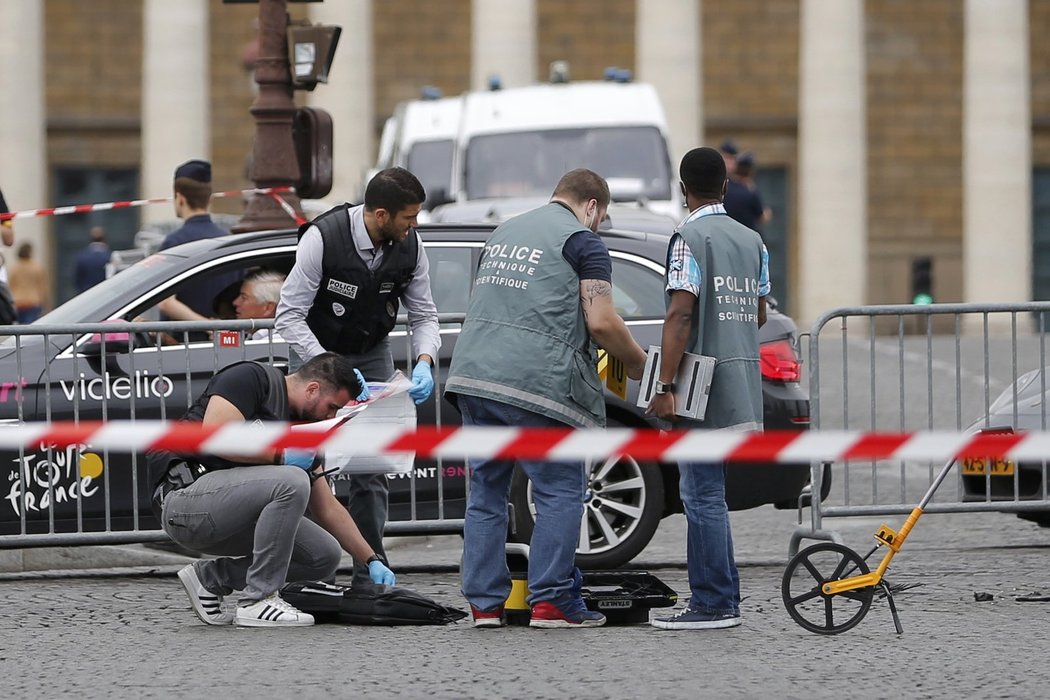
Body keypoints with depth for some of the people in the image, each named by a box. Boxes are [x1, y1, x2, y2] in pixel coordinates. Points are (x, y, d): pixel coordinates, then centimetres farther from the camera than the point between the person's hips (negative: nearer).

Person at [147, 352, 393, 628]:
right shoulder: (252, 378, -8)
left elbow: (328, 509, 18)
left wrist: (373, 561, 13)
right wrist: (280, 456, -13)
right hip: (186, 493, -9)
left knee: (324, 556, 0)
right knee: (292, 483, -28)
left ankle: (210, 577, 10)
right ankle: (258, 600, -17)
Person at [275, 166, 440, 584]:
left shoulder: (409, 245, -15)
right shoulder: (322, 239, -29)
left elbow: (423, 315, -5)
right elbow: (289, 316, -27)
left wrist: (424, 363, -25)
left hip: (372, 353, 4)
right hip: (314, 348, -4)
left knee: (372, 466, -1)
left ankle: (370, 575, 3)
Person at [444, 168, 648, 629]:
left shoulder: (504, 233, 24)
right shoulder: (583, 242, 1)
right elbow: (601, 322, -6)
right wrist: (637, 363, 9)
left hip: (472, 376, 7)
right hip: (536, 384, -7)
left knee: (486, 491, 10)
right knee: (560, 492, 1)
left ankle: (484, 603, 8)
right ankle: (550, 602, -3)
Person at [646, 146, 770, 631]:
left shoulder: (690, 238, -11)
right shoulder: (751, 240, 12)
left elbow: (680, 314, -18)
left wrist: (665, 387, -19)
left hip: (705, 386, -8)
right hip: (742, 385, 8)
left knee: (702, 495, -6)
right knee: (708, 494, 15)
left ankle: (713, 604, -7)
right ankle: (724, 599, 17)